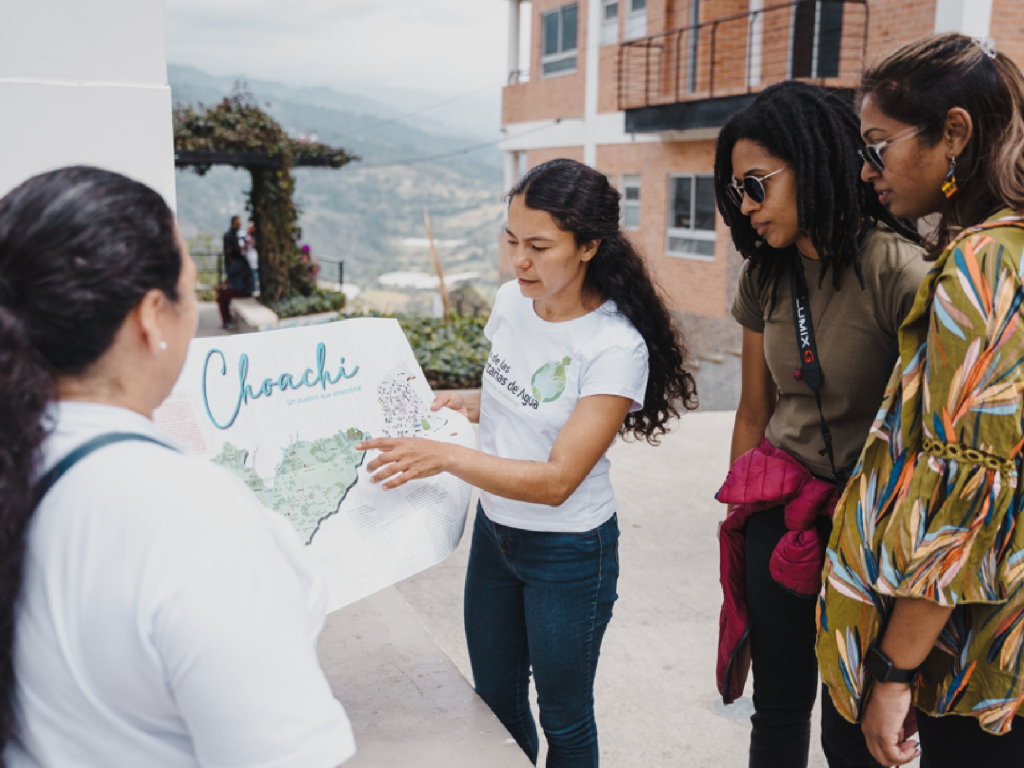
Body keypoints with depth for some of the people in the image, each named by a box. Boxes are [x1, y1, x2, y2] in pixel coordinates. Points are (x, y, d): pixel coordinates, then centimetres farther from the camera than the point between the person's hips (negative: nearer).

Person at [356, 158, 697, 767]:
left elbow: (557, 480, -27)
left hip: (569, 551, -6)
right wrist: (467, 405, -5)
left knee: (564, 717, 15)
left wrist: (445, 456, -36)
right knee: (495, 701, 22)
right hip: (494, 529, 7)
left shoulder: (616, 347, -24)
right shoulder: (512, 301, -4)